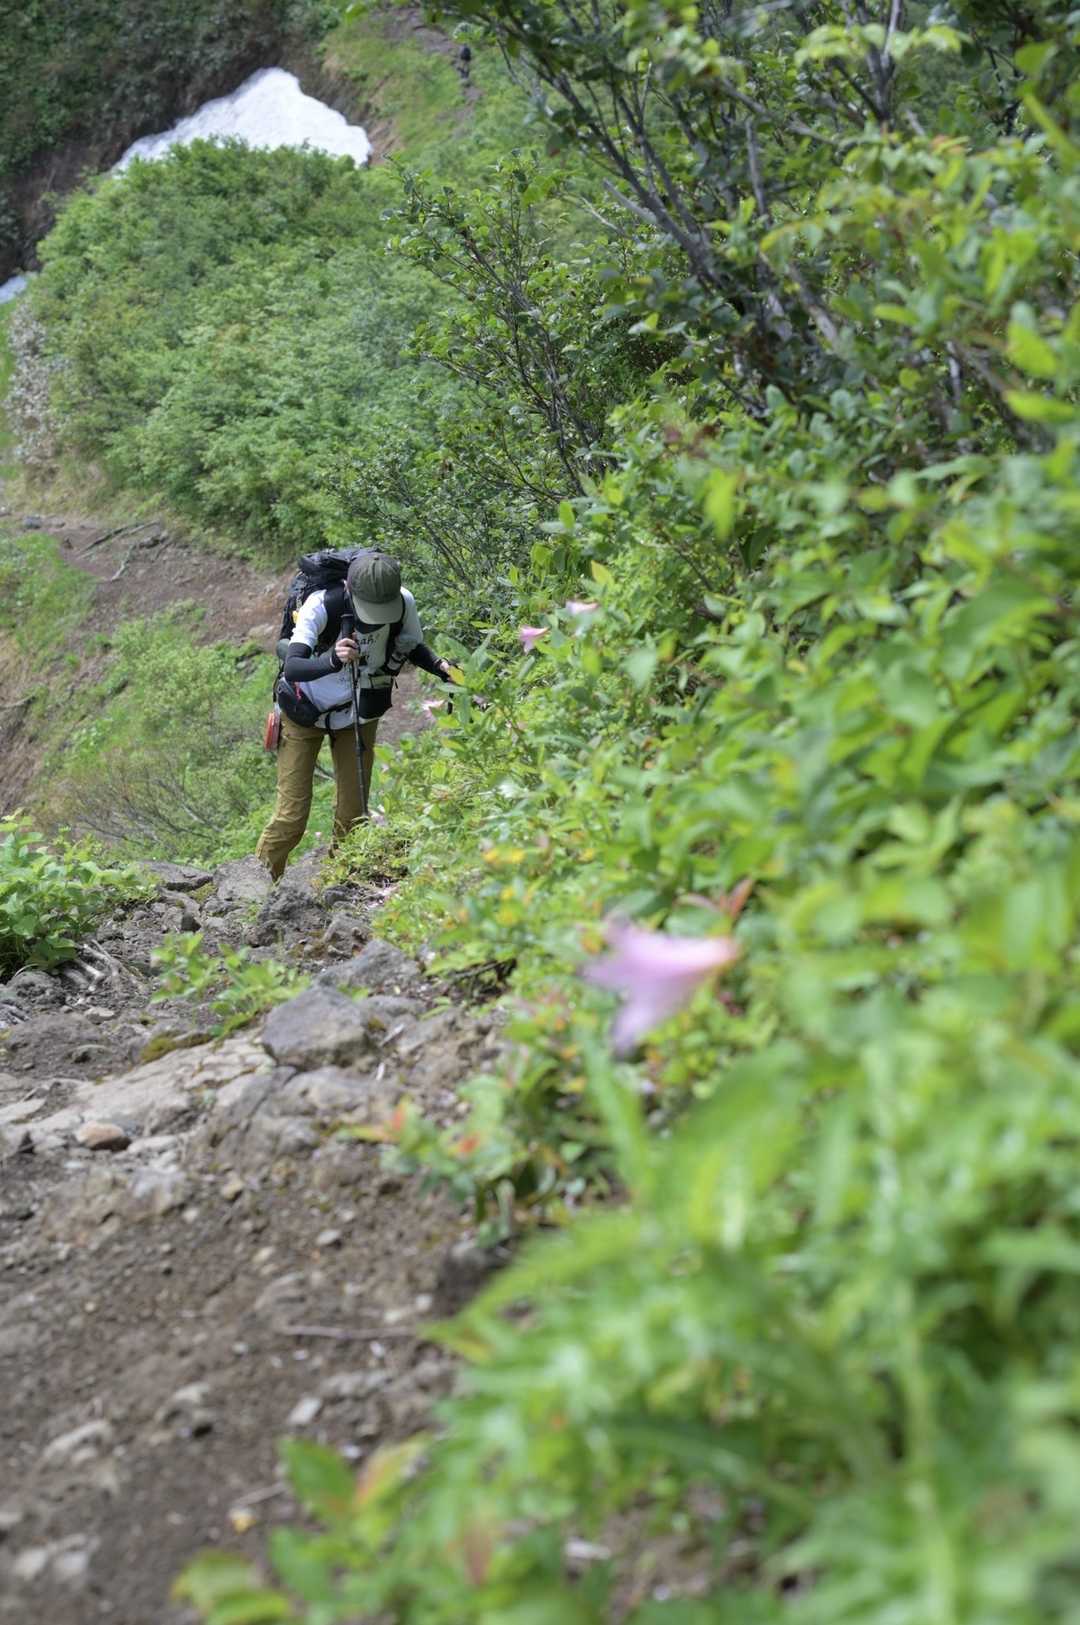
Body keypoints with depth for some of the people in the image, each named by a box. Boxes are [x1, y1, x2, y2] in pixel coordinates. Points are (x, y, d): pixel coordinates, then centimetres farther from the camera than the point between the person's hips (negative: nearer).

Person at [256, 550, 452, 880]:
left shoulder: (404, 603, -22)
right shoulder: (321, 605, -34)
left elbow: (413, 648, -1)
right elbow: (292, 668, -44)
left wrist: (440, 666, -21)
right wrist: (333, 661, -62)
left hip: (359, 715, 3)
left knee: (352, 815, 5)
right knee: (291, 816, -6)